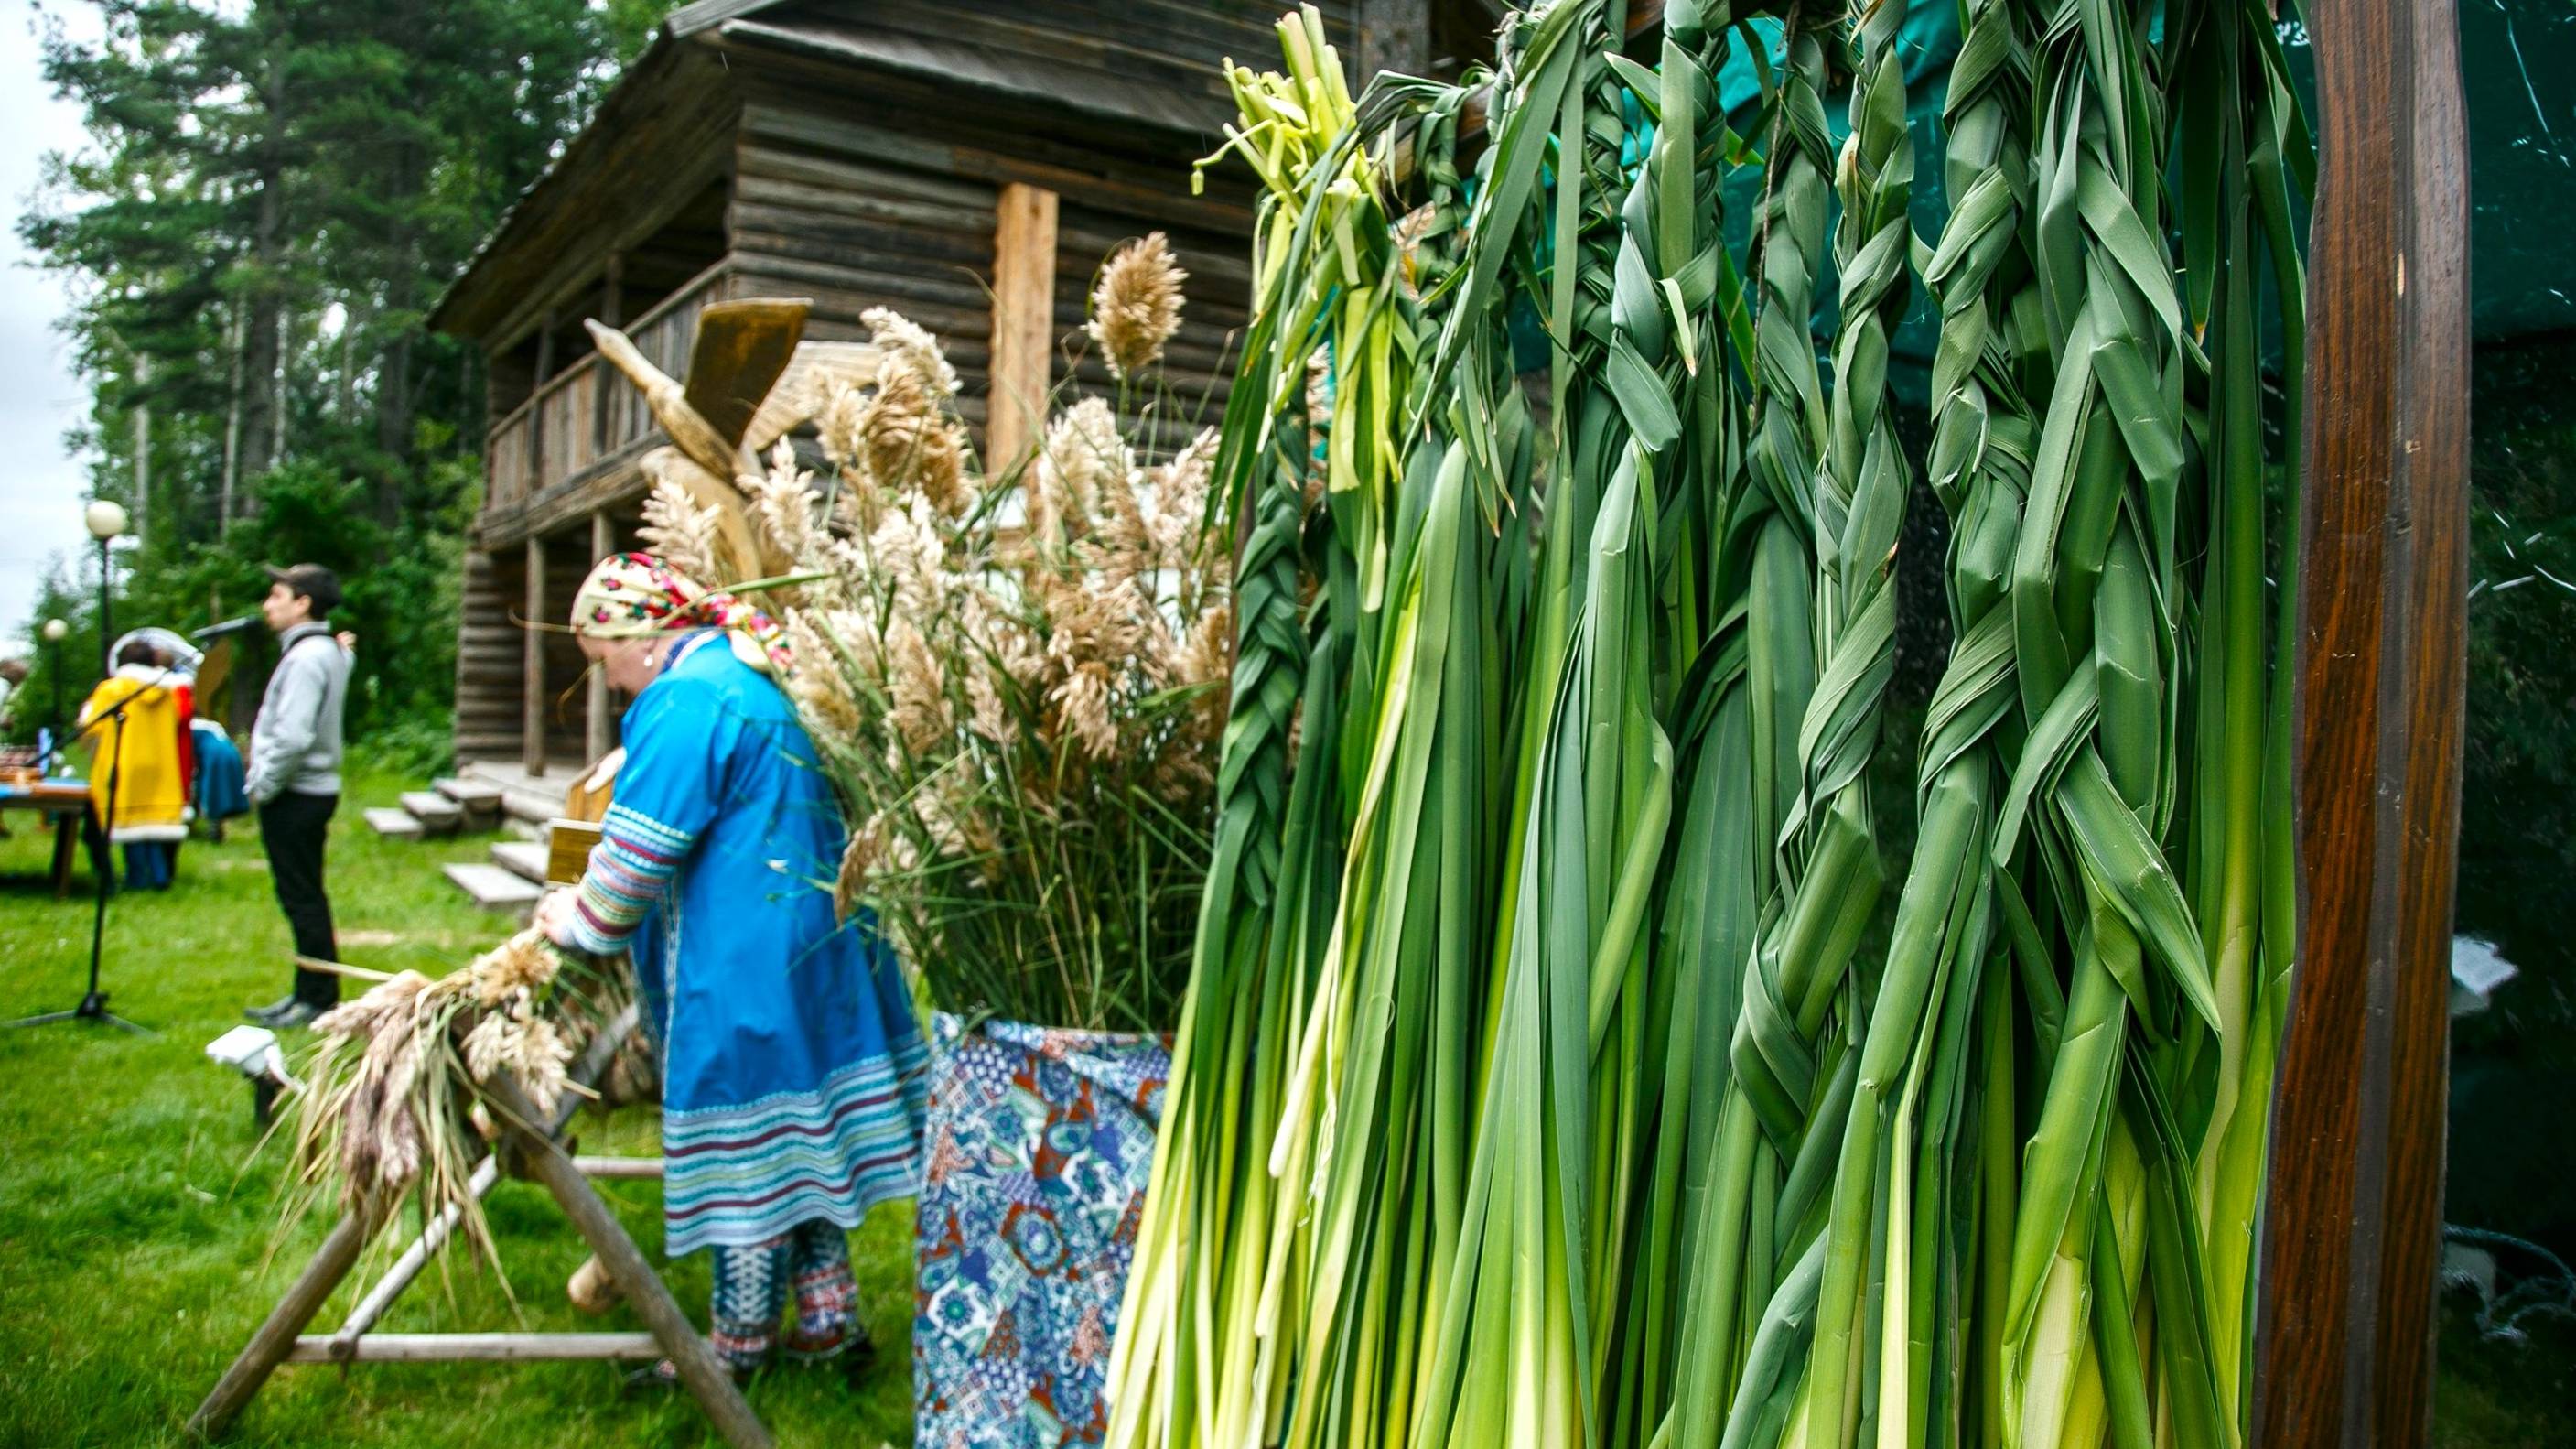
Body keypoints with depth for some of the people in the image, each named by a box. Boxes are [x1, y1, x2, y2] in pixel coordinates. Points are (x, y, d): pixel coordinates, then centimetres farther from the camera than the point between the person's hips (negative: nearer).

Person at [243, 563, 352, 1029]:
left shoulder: (308, 657, -18)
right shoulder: (326, 650, 14)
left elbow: (293, 737, -25)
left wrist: (264, 786, -14)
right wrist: (264, 783, 15)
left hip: (296, 795, -10)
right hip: (308, 792, 10)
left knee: (303, 899, -3)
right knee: (302, 898, 14)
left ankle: (319, 1000, 4)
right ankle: (309, 994, 22)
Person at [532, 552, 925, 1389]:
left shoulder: (684, 703, -18)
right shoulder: (753, 672, 12)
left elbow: (639, 851, -16)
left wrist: (583, 920, 3)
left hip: (743, 960, -9)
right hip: (812, 938, 10)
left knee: (746, 1141, 4)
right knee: (799, 1130, 16)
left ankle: (741, 1338, 20)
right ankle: (829, 1319, 25)